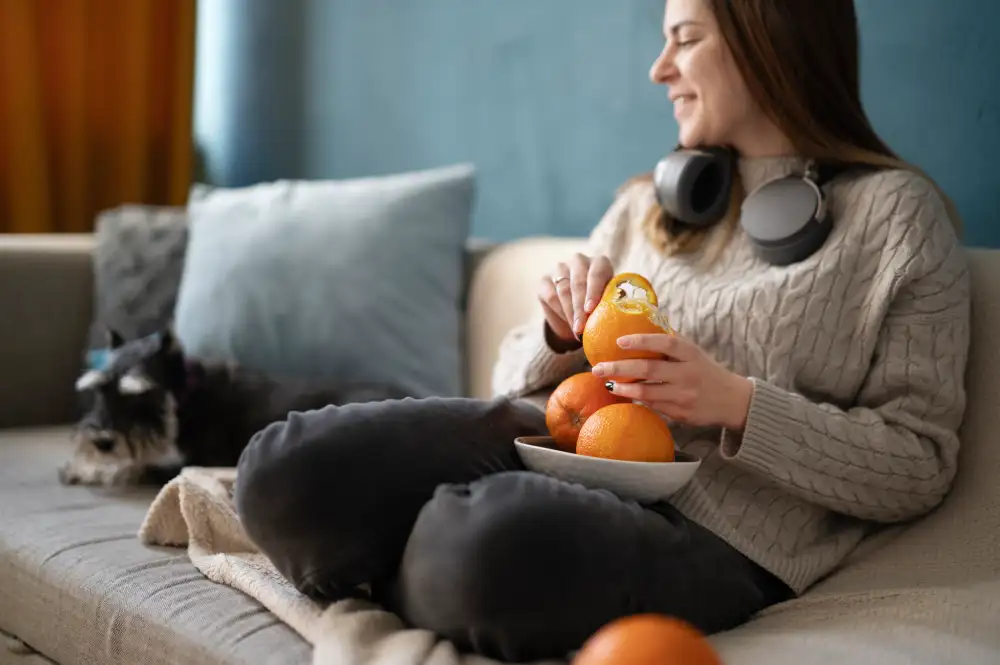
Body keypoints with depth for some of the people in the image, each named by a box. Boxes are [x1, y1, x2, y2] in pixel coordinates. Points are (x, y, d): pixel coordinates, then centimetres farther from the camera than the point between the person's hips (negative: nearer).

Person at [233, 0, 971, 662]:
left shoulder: (896, 212, 4)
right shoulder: (648, 203, 18)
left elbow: (919, 466, -2)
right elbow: (521, 379, 20)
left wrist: (738, 405, -15)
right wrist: (560, 339, -3)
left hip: (715, 536, -4)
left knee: (482, 543, -37)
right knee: (287, 470, -23)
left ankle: (402, 592, -4)